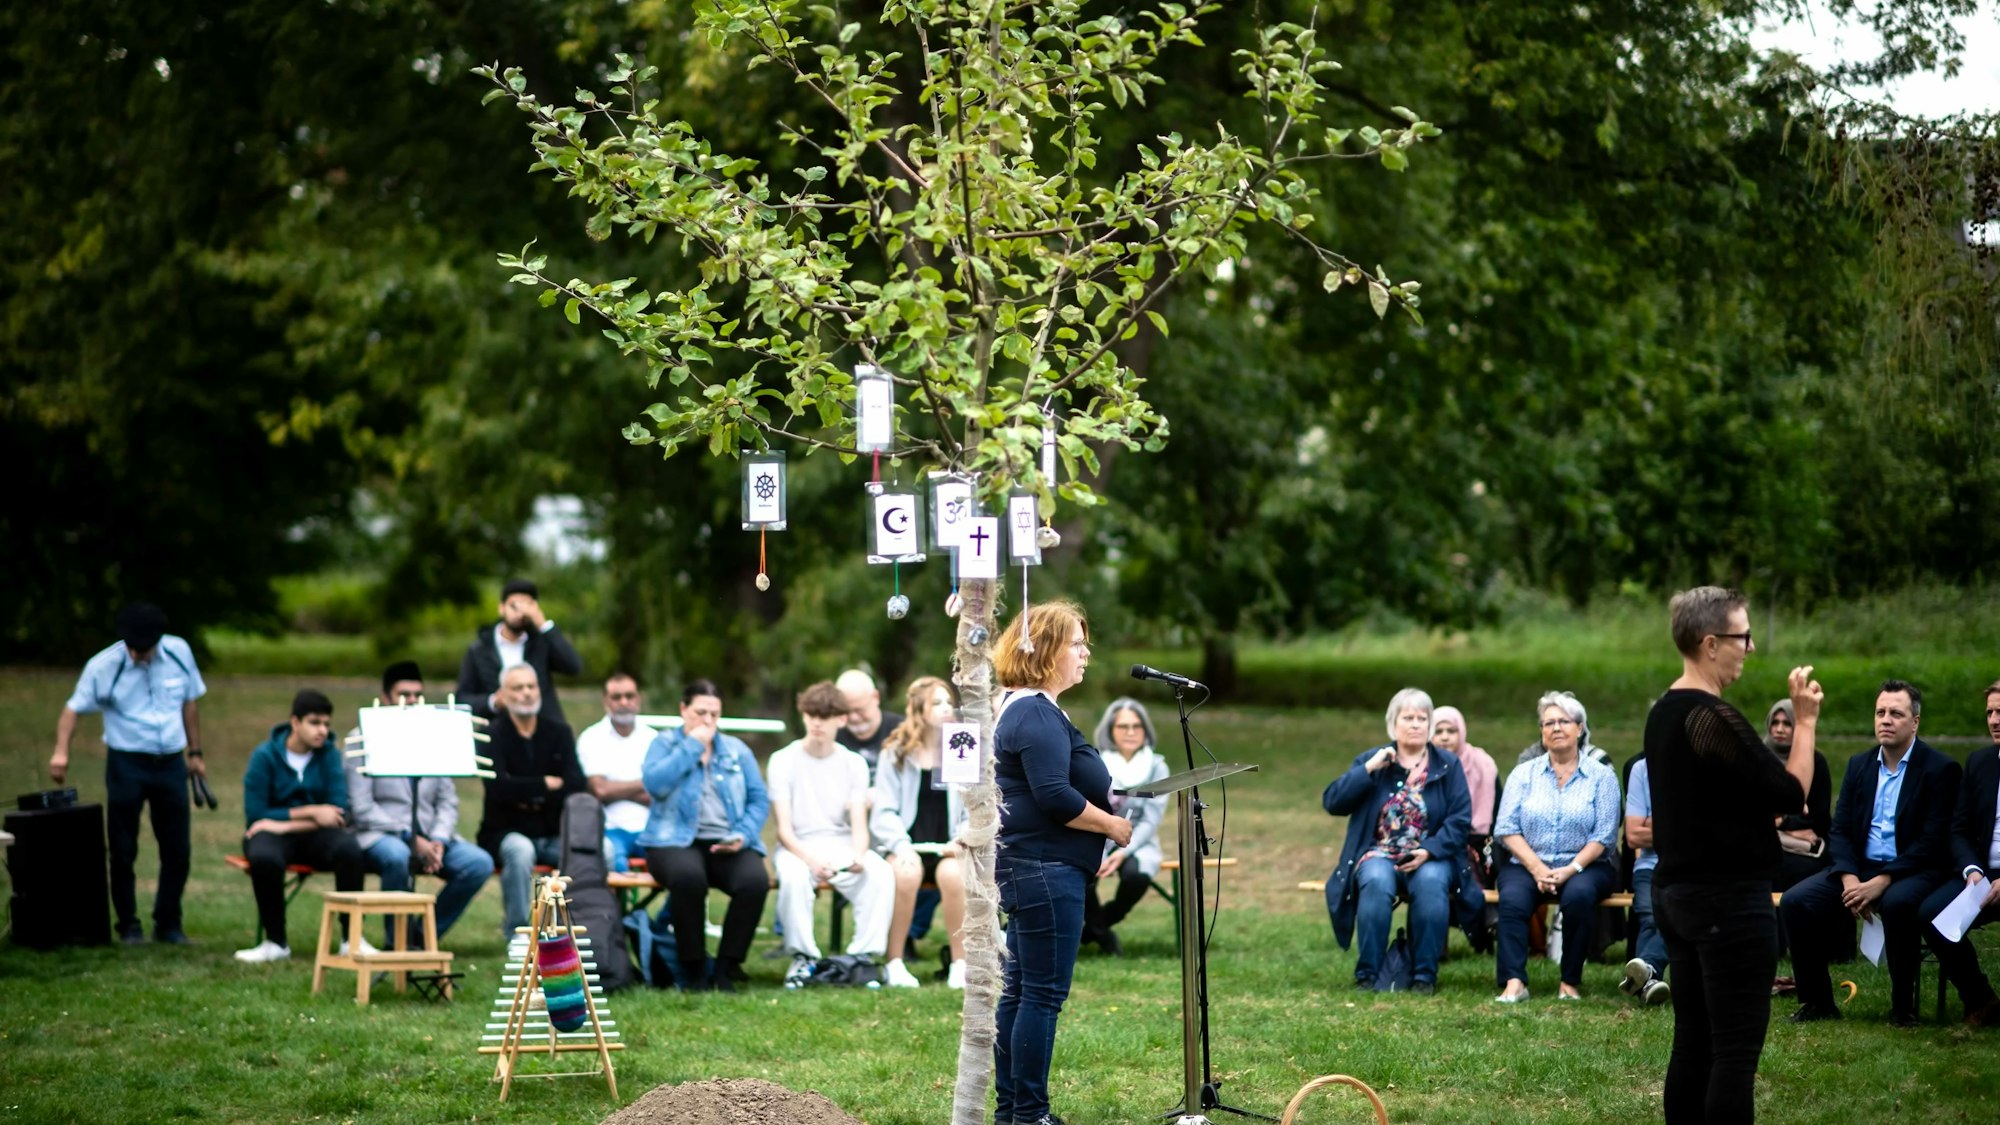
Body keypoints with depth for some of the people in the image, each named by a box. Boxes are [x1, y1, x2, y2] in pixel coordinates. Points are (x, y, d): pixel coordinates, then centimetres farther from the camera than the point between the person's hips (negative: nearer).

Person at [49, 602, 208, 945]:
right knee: (123, 851, 3)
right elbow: (74, 708, -9)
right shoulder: (104, 665, -12)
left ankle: (168, 925, 19)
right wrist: (61, 751, -24)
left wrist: (195, 753, 13)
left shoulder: (179, 653, -3)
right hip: (127, 764, -3)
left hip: (170, 763, 3)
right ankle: (128, 926, 14)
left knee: (177, 849, 6)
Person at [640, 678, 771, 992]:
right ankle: (693, 970, -21)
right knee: (688, 876, -39)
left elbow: (759, 800, 10)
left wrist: (742, 836, -7)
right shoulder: (665, 743, 11)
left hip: (728, 846, 3)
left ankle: (725, 970, -17)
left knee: (755, 880, -31)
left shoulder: (737, 750, 18)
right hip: (677, 842, -3)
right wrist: (692, 747, -6)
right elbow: (655, 784, -10)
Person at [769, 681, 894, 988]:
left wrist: (858, 856, -23)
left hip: (842, 845, 2)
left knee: (881, 873, -30)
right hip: (798, 847, -2)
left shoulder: (854, 764, 6)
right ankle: (803, 957, -19)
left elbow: (859, 825, 0)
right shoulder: (783, 761, -1)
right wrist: (810, 860, -26)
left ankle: (864, 955, -21)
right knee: (793, 875, -38)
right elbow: (784, 829, -7)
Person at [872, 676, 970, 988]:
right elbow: (883, 813, -1)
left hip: (947, 848, 1)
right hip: (906, 846, -1)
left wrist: (963, 840, -13)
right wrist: (900, 844, -18)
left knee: (953, 873, -35)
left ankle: (960, 964, -24)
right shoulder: (895, 754, 5)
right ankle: (895, 963, -26)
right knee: (906, 873, -36)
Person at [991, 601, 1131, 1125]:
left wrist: (1108, 805, 16)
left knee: (1020, 991, 13)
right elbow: (1054, 796, -25)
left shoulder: (1020, 709, 18)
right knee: (1043, 993, -7)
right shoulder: (1037, 715, -17)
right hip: (1046, 870, -11)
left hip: (1027, 866, 11)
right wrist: (1112, 825, -13)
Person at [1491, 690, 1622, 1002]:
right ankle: (1514, 982, -39)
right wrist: (1537, 868, -13)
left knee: (1579, 894, -35)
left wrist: (1571, 869, -16)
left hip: (1583, 867, -1)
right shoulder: (1524, 773, 12)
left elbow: (1604, 836, -3)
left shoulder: (1601, 776, 6)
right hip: (1526, 864, 1)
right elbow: (1506, 829, 2)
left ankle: (1571, 982, -24)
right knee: (1513, 898, -31)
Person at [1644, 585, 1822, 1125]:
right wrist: (1806, 722, -8)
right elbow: (1789, 793, -16)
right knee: (1735, 1050, -6)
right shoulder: (1712, 717, -19)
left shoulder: (1664, 712, 11)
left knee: (1693, 1042, 11)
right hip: (1729, 900, -9)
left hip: (1677, 893, 9)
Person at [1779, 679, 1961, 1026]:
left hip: (1913, 871, -5)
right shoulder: (1859, 765, 12)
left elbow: (1933, 841, -12)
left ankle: (1902, 1005, -21)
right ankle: (1817, 1001, -4)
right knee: (1794, 902, -17)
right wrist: (1849, 879, -12)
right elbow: (1840, 830, 8)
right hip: (1859, 867, 5)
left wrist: (1882, 882, -22)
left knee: (1898, 903, -39)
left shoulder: (1940, 769, -5)